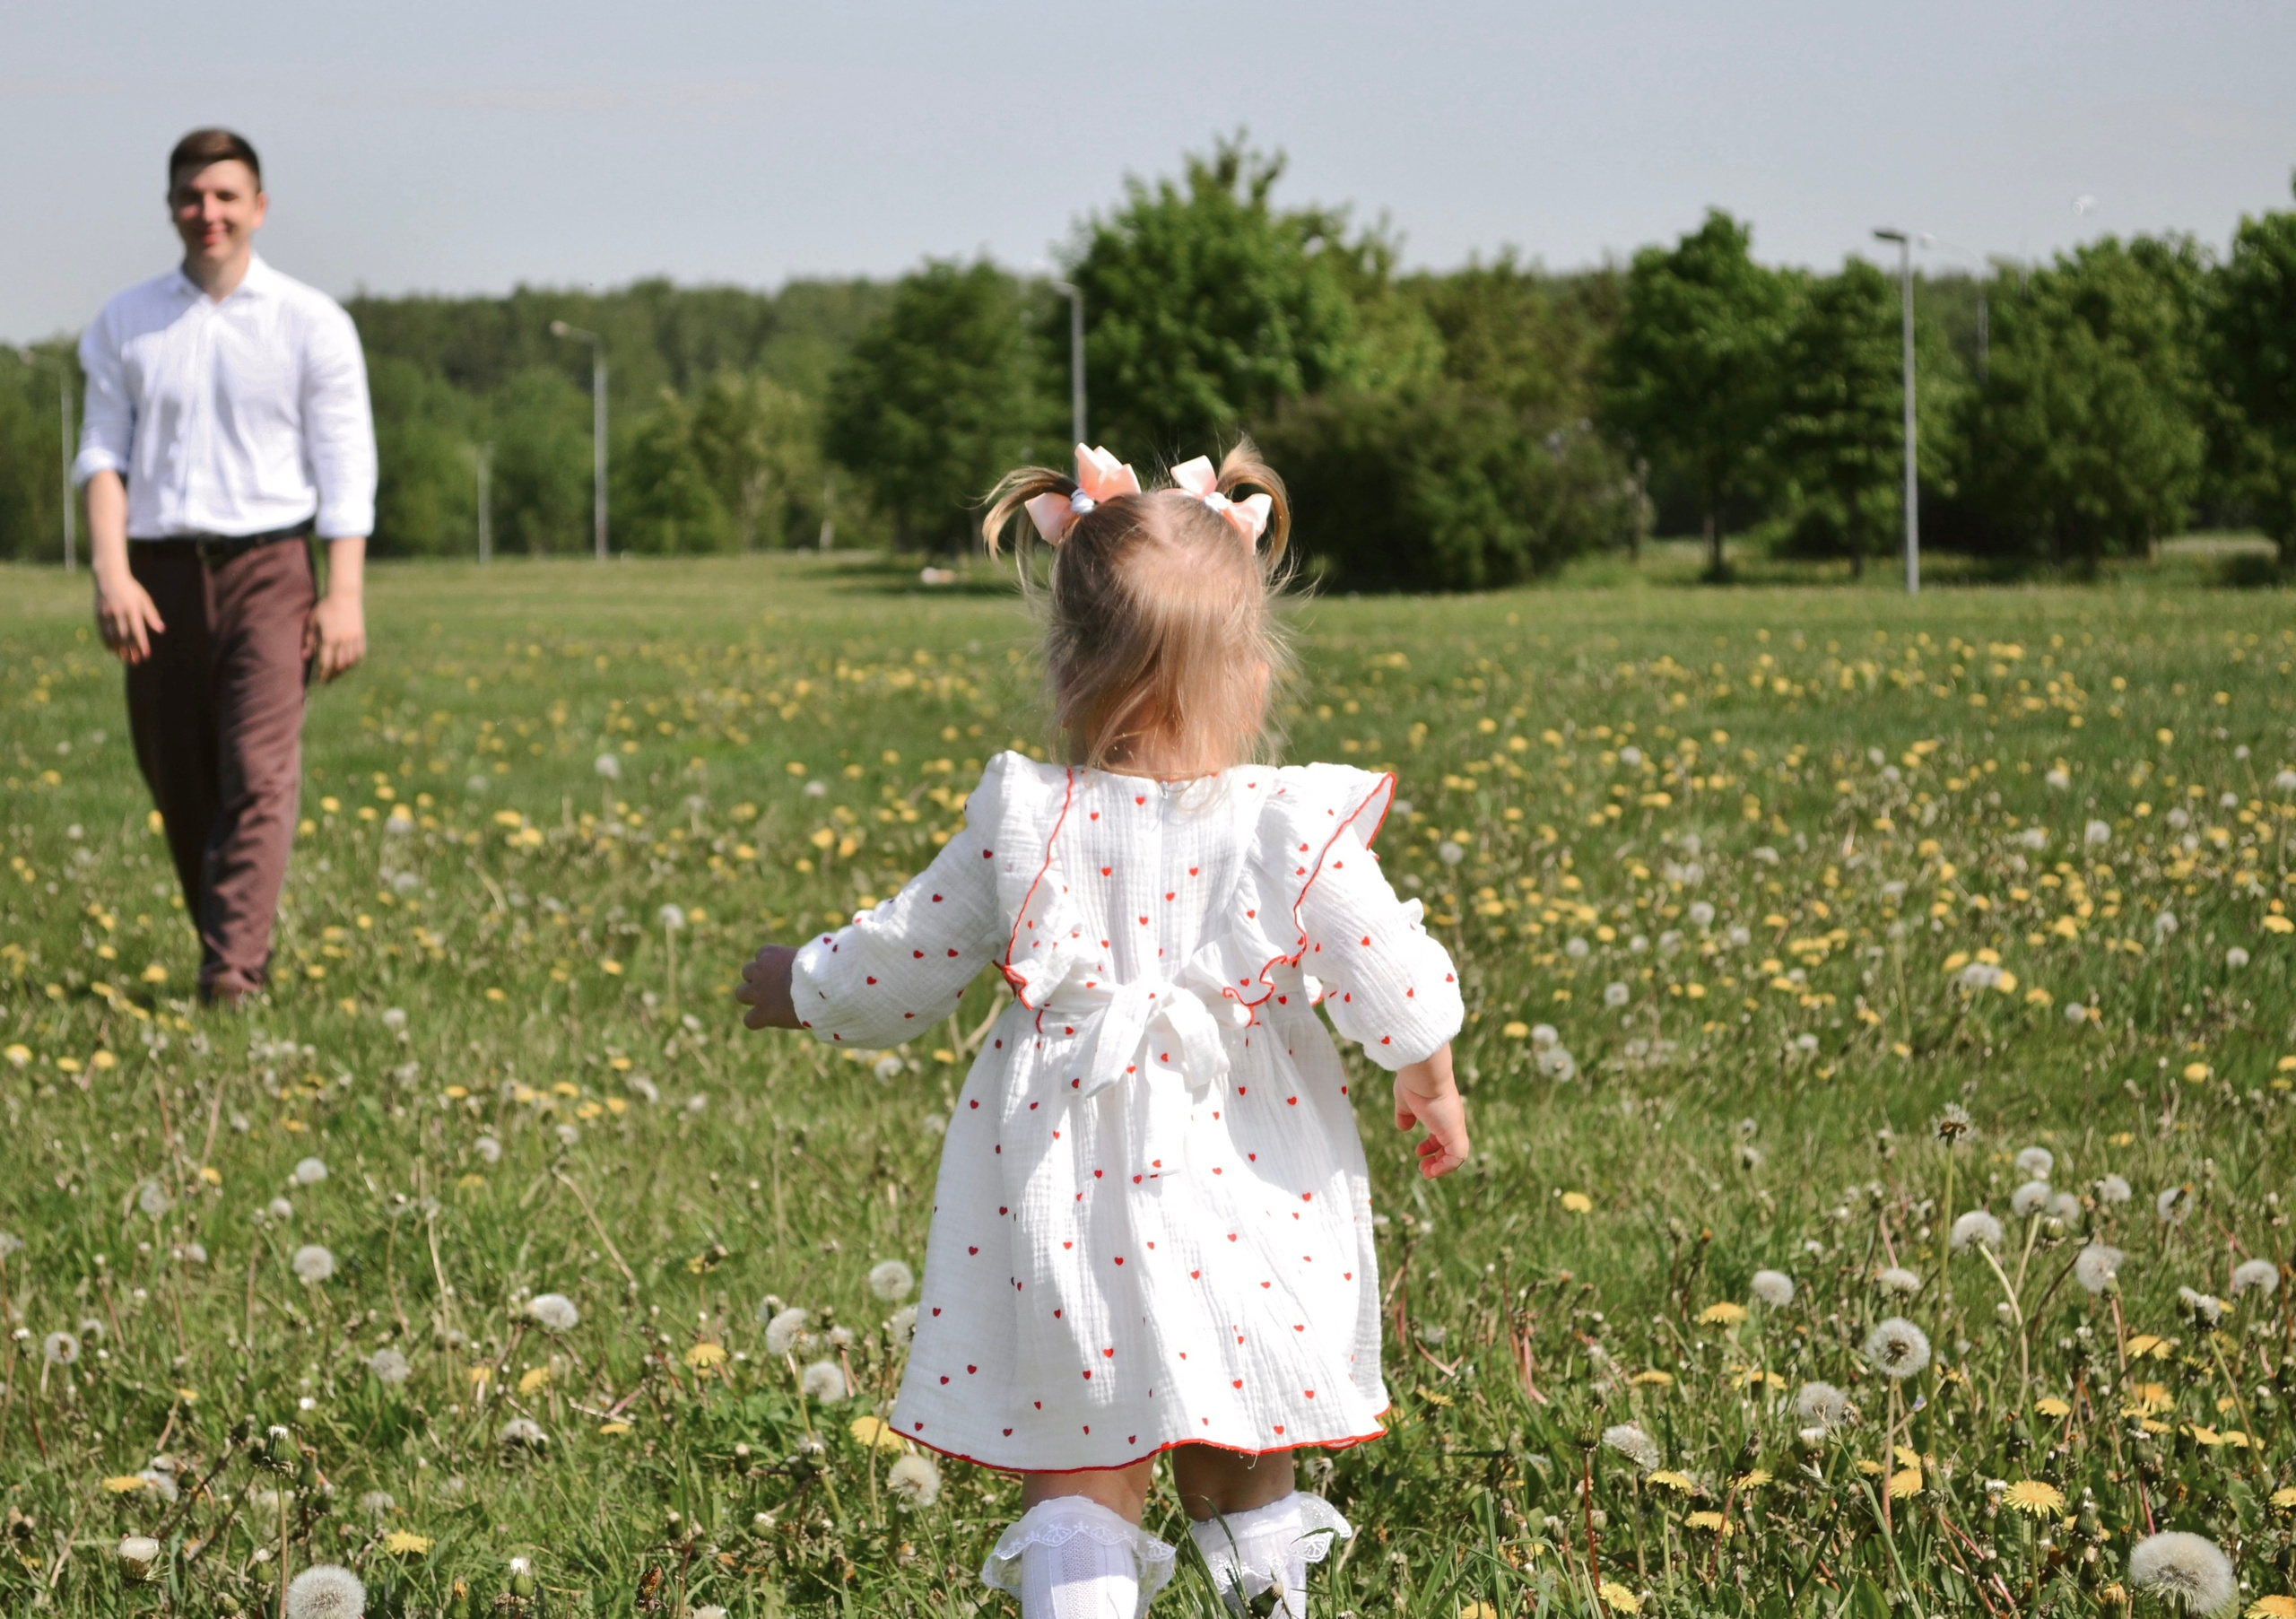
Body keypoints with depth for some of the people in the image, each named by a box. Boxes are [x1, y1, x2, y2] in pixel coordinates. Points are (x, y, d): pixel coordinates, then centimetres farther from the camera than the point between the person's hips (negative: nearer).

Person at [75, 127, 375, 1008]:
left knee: (259, 775, -15)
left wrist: (344, 597, -7)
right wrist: (110, 572, -9)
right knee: (178, 780, 5)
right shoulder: (125, 323, 9)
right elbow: (103, 452, 5)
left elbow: (345, 468, 1)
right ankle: (224, 940, 21)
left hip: (266, 566, -3)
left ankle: (233, 968, -21)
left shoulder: (311, 324, 3)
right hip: (161, 572, 3)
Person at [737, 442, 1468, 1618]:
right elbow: (1395, 986, -6)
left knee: (1075, 1479, 8)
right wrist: (1430, 1081, 15)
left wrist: (804, 990, 23)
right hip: (1236, 1202, 1)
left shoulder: (1022, 823, -8)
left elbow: (904, 963, 3)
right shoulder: (1296, 829, -11)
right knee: (1239, 1476, 19)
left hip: (1065, 1209, 0)